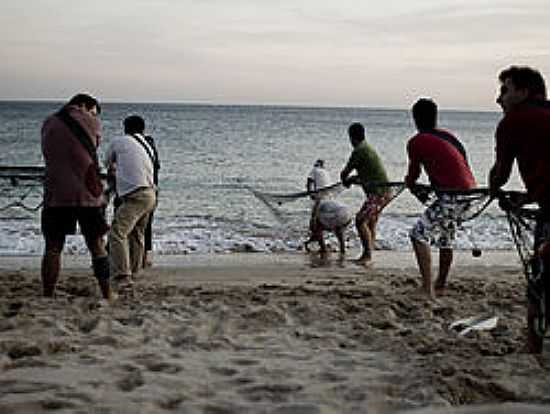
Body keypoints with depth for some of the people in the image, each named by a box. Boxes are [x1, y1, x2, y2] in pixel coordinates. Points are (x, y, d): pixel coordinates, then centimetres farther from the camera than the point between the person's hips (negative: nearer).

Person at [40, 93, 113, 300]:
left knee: (52, 248, 6)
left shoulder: (48, 124, 9)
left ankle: (47, 296, 3)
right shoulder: (91, 123, 1)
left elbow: (48, 154, 15)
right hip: (87, 194, -1)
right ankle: (107, 294, 13)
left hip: (56, 195, 2)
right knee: (96, 246, 8)